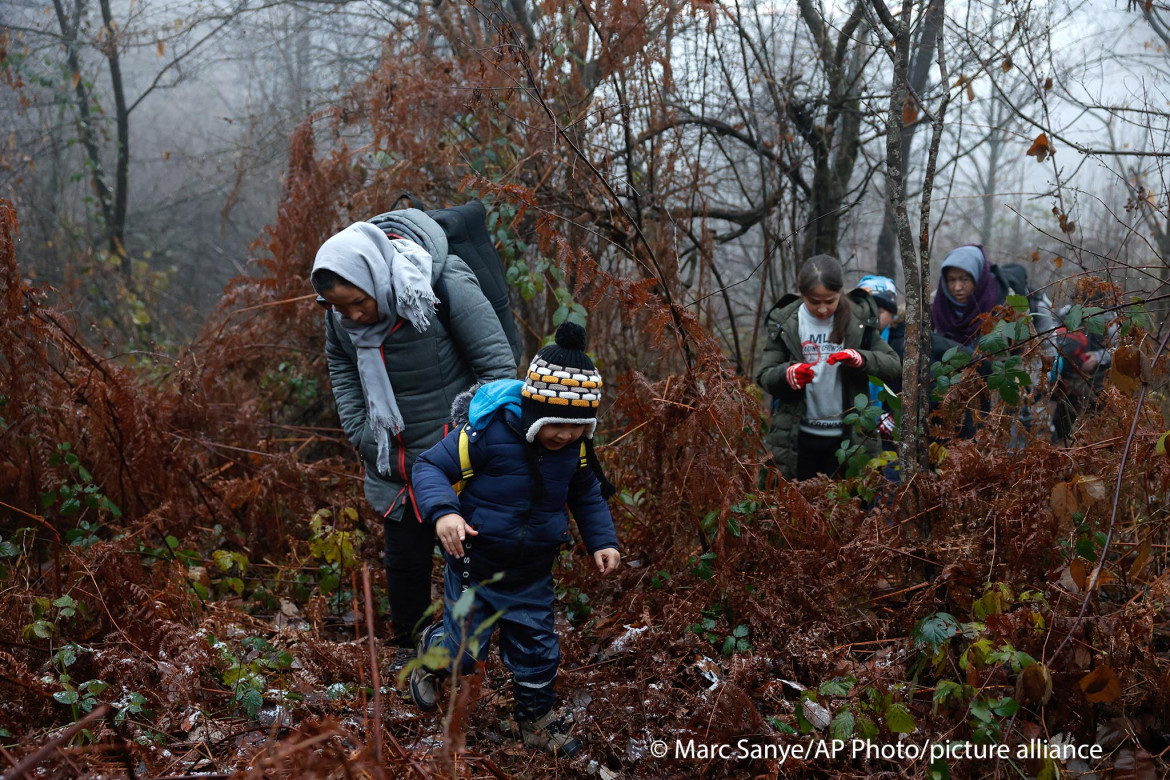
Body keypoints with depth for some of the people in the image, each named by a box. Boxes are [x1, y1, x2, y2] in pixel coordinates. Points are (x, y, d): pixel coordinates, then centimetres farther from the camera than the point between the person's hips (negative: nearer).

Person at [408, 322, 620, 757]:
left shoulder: (575, 446, -9)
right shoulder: (487, 433, -26)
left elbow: (586, 495, 10)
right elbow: (429, 467, -18)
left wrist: (602, 541, -3)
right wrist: (443, 512, -36)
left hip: (533, 572, 4)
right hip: (477, 565, -4)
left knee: (536, 647, 12)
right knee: (464, 649, 8)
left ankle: (537, 718, 35)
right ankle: (430, 653, 43)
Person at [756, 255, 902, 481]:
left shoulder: (858, 320, 0)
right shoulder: (787, 324, 0)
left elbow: (894, 366, -2)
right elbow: (764, 377, -2)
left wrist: (860, 359, -20)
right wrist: (788, 374, -22)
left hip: (848, 437, 0)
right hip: (799, 438, 0)